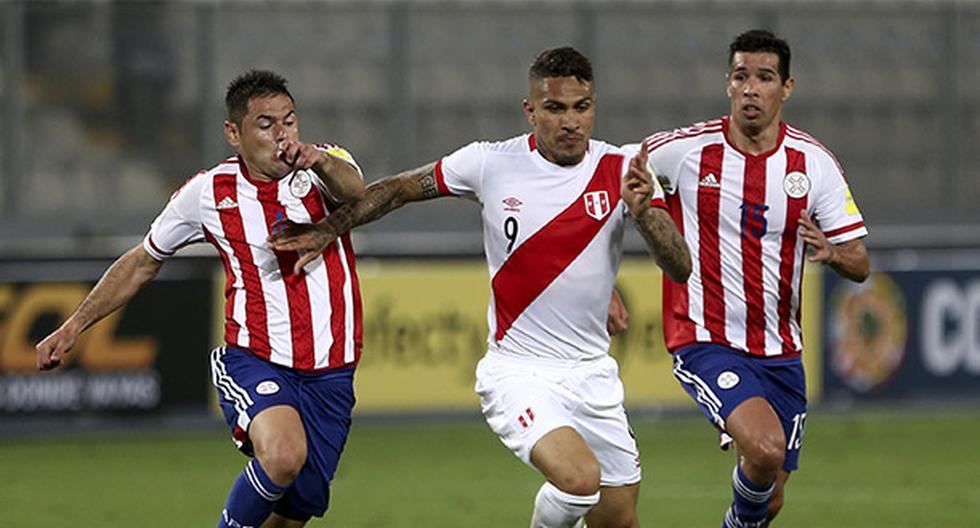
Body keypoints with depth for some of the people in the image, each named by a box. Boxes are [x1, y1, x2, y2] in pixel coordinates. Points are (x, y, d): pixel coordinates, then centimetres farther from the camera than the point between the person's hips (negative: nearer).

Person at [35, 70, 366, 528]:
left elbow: (353, 191, -27)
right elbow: (142, 263, 14)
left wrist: (322, 164, -49)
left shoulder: (327, 166, -1)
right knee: (283, 455, -32)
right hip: (253, 361, -2)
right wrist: (73, 327, 11)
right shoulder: (208, 193, 1)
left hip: (329, 373, 2)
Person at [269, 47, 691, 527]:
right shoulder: (492, 164, -8)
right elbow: (400, 189, 9)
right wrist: (328, 229, 12)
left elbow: (680, 268, -10)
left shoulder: (622, 172, -4)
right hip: (518, 373, -4)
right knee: (579, 479, -28)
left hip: (593, 374, 4)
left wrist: (643, 212, -27)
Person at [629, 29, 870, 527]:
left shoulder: (814, 163, -1)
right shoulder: (686, 149, -9)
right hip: (706, 342, -4)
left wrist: (830, 251, -23)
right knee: (766, 449, -28)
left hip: (779, 350, 4)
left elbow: (859, 263, 1)